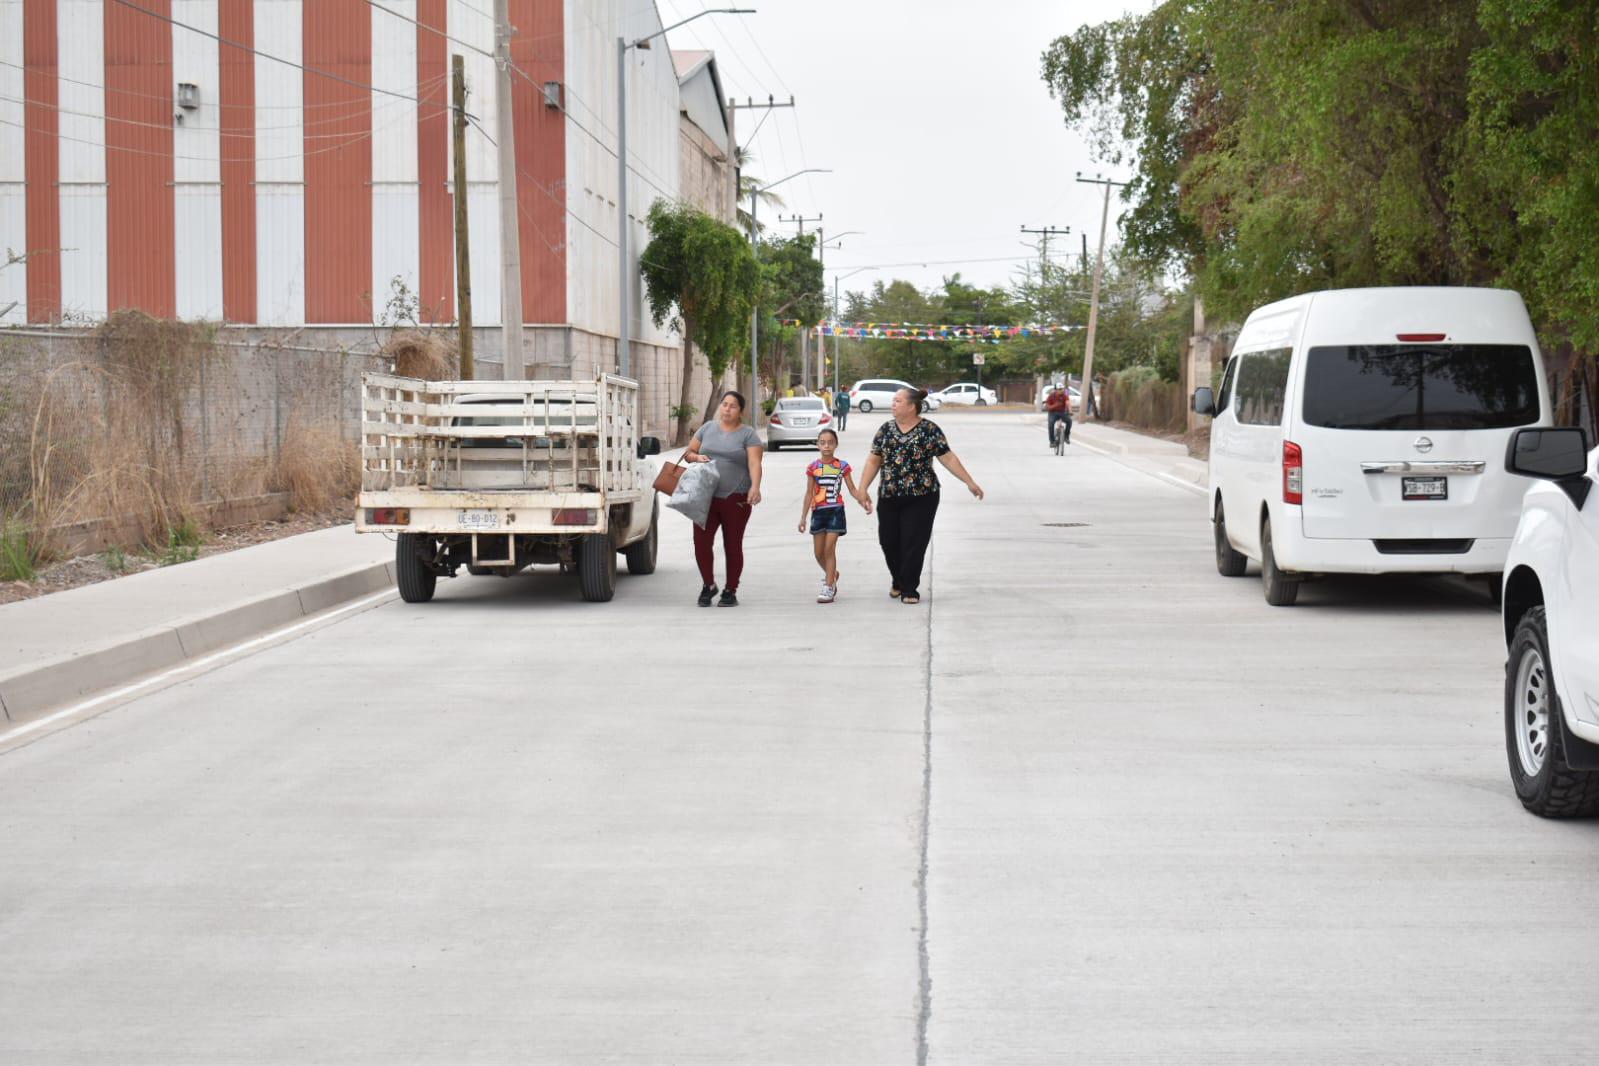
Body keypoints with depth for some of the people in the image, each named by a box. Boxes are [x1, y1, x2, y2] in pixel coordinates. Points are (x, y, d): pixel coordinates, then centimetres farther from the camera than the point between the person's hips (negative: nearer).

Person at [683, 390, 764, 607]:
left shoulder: (748, 434, 0)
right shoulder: (708, 428, 12)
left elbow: (755, 463, -13)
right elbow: (688, 453, 19)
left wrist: (755, 487, -30)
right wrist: (697, 457, -5)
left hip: (735, 499, -3)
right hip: (706, 498, 3)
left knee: (732, 545, 3)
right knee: (701, 542, -6)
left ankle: (731, 591, 14)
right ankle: (708, 585, 15)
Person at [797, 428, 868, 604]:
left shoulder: (842, 466, 0)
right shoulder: (813, 468, 2)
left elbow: (852, 489, 2)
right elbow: (809, 494, 5)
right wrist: (803, 517, 3)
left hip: (835, 511, -2)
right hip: (818, 511, 2)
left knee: (829, 549, -9)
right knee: (819, 552, 6)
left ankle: (829, 587, -4)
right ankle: (831, 574, 35)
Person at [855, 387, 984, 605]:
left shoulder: (930, 430, -4)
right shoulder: (886, 429, 7)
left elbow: (948, 458, -2)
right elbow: (874, 461, 9)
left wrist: (969, 482, -4)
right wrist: (863, 488, 2)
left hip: (920, 498, -4)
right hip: (889, 498, 4)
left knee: (913, 544, -4)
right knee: (888, 541, 7)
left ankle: (909, 589, 8)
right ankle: (898, 581, 31)